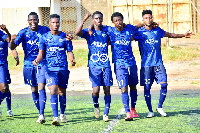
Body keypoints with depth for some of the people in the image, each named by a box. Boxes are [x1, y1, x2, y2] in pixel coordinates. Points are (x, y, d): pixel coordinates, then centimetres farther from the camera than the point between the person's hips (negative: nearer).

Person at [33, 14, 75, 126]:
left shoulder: (65, 37, 5)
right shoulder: (44, 37, 5)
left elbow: (70, 52, 5)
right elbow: (41, 53, 7)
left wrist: (72, 60, -16)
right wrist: (37, 60, -14)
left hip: (63, 68, 1)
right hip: (51, 69, -1)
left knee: (62, 92, 10)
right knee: (53, 92, -14)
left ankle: (62, 114, 29)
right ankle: (56, 117, -16)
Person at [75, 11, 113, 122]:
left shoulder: (106, 30, 10)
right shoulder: (89, 32, 2)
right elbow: (77, 32, -17)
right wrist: (84, 20, -19)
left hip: (106, 64, 2)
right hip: (94, 65, -2)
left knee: (107, 89, -1)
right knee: (96, 90, -10)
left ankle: (106, 114, 6)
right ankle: (96, 105, 21)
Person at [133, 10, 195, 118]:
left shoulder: (158, 31, 10)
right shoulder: (139, 32, -1)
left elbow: (170, 35, 24)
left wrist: (183, 35, 19)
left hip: (158, 63, 3)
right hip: (146, 64, -3)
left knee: (164, 84, -7)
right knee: (147, 87, -1)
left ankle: (160, 107, 11)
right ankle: (150, 111, 11)